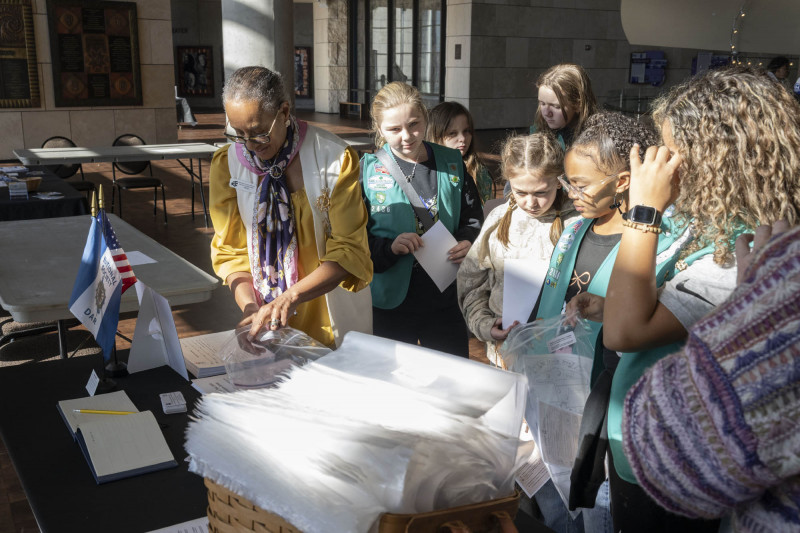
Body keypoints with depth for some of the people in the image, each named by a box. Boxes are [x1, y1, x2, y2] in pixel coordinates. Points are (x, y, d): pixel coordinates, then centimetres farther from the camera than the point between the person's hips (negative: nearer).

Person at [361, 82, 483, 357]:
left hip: (445, 300, 2)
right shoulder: (368, 170, -5)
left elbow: (473, 218, 11)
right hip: (390, 302, -2)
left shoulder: (452, 163, 3)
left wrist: (467, 243, -10)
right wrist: (389, 247, -23)